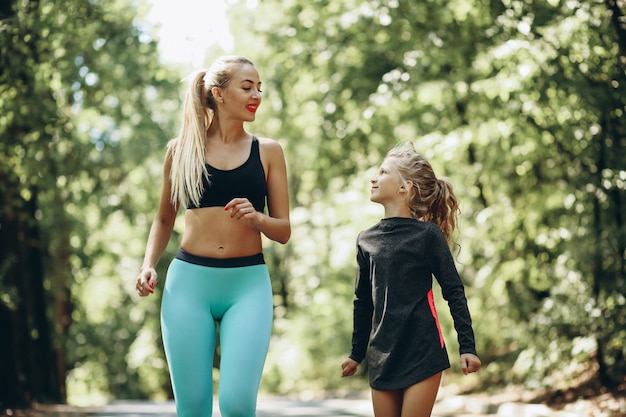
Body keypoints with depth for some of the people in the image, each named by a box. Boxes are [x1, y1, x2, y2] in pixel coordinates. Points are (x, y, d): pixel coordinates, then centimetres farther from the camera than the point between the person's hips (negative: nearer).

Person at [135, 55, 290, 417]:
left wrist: (255, 218, -13)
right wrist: (148, 265, 3)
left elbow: (284, 231, 8)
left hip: (248, 283, 0)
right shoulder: (182, 149, 8)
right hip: (189, 280, 1)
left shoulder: (268, 151, 7)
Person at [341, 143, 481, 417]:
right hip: (383, 356, 5)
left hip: (423, 353, -5)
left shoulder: (427, 234, -5)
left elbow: (454, 292, -3)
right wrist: (357, 353, 22)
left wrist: (467, 346, -7)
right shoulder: (366, 240, 8)